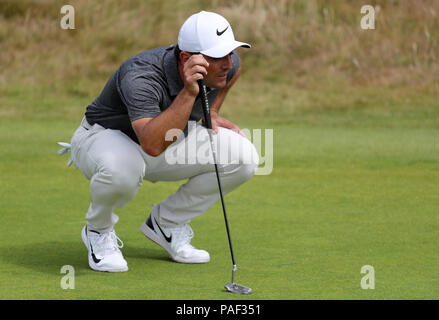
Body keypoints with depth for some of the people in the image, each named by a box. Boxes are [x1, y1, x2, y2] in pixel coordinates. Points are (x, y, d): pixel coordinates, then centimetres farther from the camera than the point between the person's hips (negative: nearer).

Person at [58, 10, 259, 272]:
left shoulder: (227, 66, -18)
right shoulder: (140, 77, -38)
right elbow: (152, 145, -53)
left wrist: (212, 113, 5)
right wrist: (188, 93, -58)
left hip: (170, 136, 6)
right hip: (104, 137, -6)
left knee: (244, 157, -14)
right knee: (121, 170, -43)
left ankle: (166, 223, 3)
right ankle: (99, 231, -8)